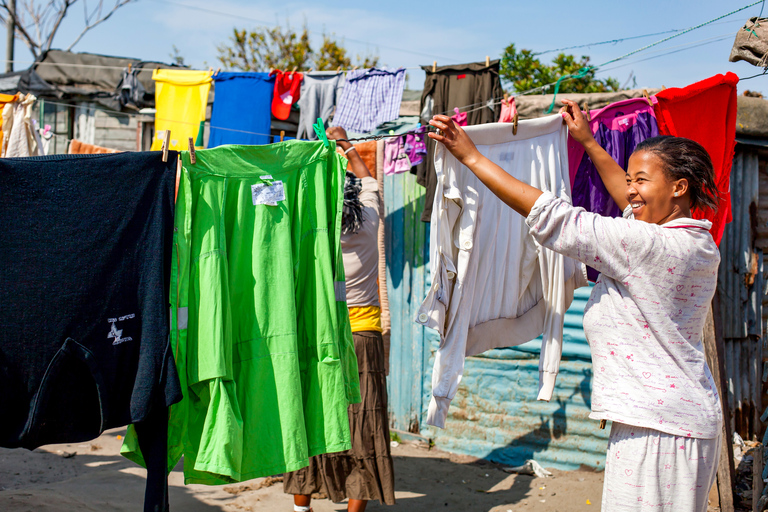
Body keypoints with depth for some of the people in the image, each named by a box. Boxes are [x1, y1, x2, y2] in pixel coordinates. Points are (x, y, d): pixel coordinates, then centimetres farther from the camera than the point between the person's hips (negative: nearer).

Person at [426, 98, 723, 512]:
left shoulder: (653, 248, -19)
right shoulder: (696, 243, 10)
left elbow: (552, 218, -19)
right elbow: (634, 210, 29)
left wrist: (471, 157, -13)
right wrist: (588, 142, 35)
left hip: (655, 424, -10)